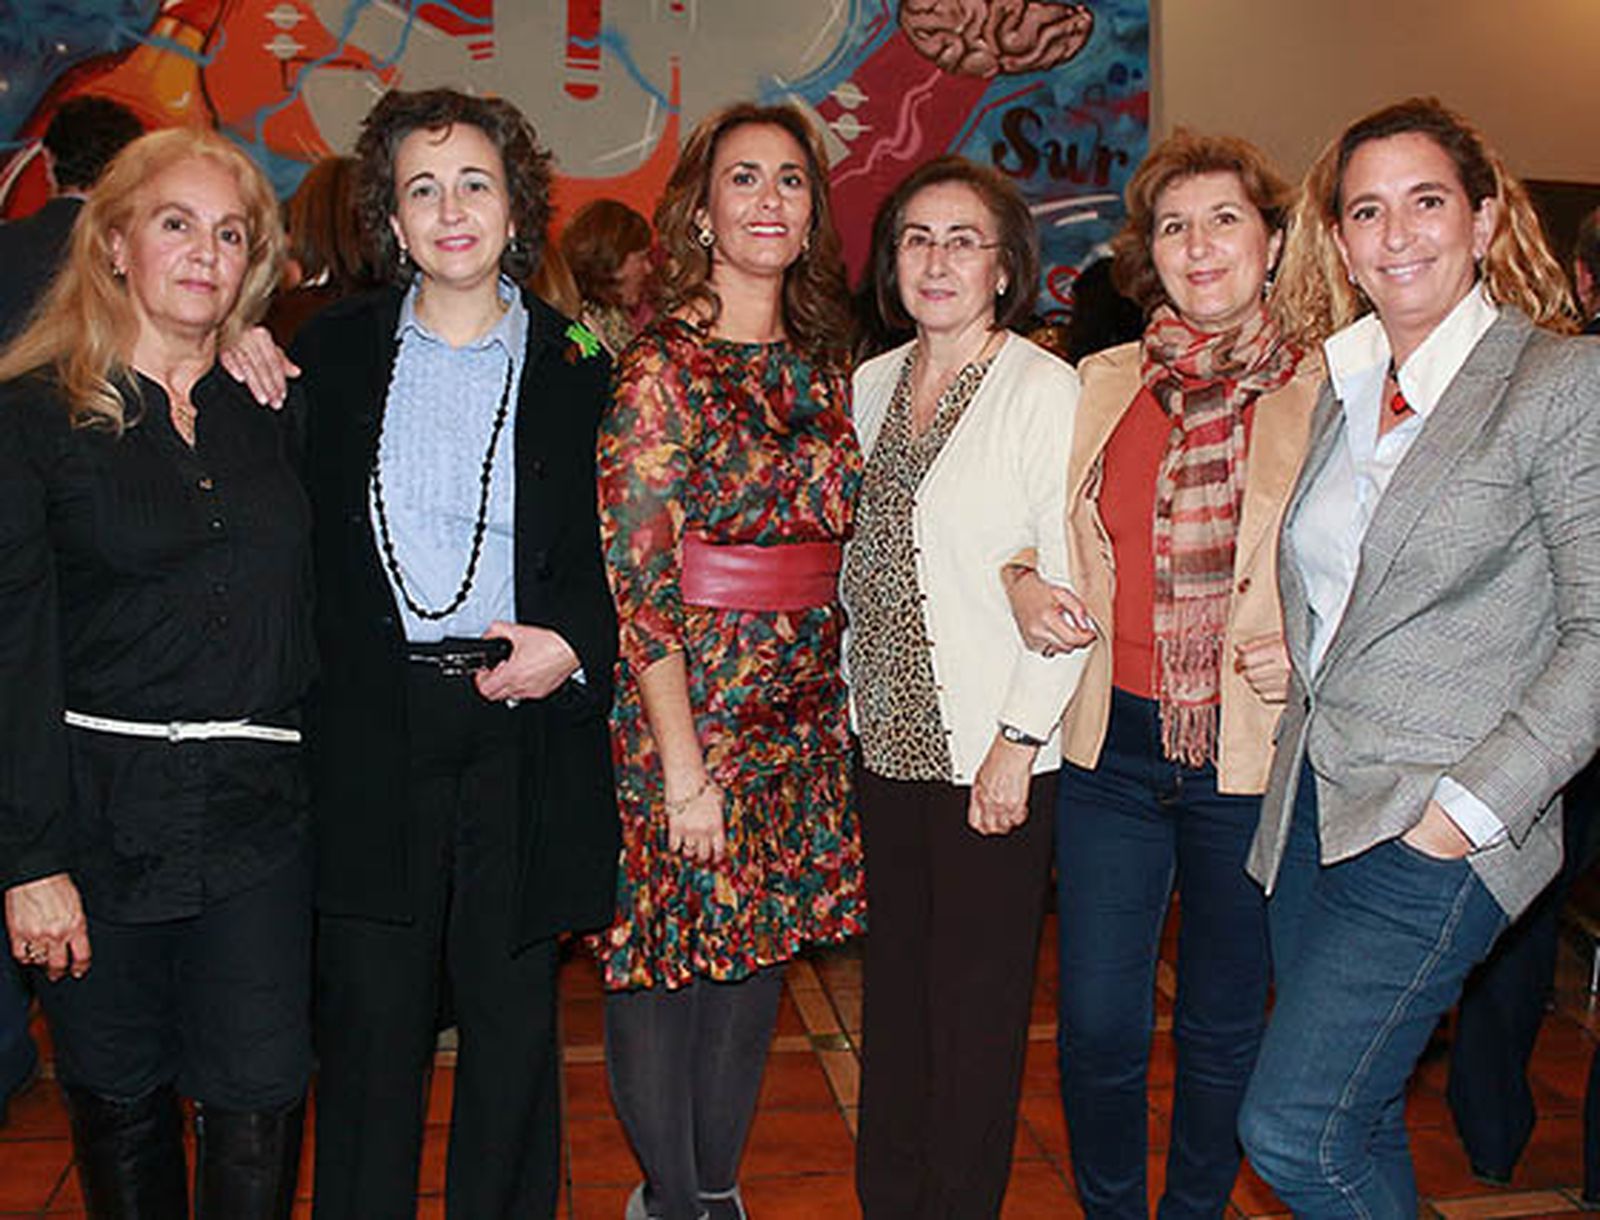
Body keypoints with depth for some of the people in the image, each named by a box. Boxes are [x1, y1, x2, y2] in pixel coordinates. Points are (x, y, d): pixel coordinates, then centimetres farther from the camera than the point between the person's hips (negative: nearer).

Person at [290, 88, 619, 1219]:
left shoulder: (576, 366, 4)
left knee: (513, 1017, 11)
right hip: (371, 723, 1)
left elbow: (616, 554, 7)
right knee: (371, 1018, 7)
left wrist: (574, 645, -10)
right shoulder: (332, 350, 7)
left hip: (522, 725, 0)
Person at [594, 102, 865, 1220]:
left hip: (804, 709, 6)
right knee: (668, 957, 7)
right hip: (687, 706, -6)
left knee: (758, 952, 15)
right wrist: (683, 761, -17)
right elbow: (638, 574, -15)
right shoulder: (664, 365, -10)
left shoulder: (826, 361, 9)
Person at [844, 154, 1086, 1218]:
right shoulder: (870, 387, 10)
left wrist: (1016, 743, -16)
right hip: (888, 733, 6)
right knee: (893, 982, 16)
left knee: (977, 1001, 5)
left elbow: (1069, 585, -13)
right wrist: (845, 691, 13)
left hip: (992, 748, -6)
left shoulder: (1047, 390, -10)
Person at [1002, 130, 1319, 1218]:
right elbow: (1059, 537, 18)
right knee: (1097, 1026, 7)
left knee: (1225, 1031, 14)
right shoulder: (1102, 383, 7)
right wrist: (1024, 584, -3)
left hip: (1253, 758, -2)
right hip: (1112, 748, 2)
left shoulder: (1328, 392, -2)